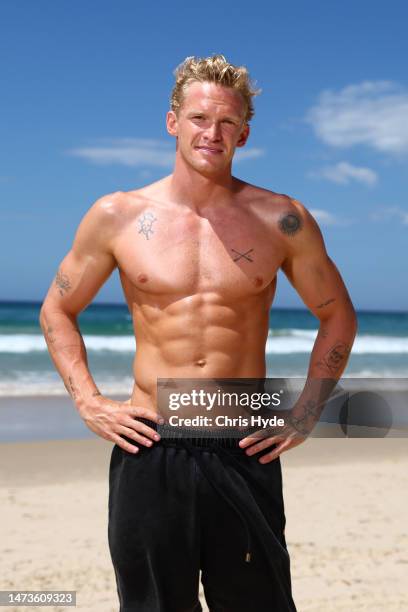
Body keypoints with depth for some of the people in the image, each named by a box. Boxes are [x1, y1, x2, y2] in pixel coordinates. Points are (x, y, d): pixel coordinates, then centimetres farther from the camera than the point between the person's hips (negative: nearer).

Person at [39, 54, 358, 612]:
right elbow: (57, 311, 12)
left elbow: (338, 315, 12)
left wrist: (306, 413, 4)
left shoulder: (282, 220, 0)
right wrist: (88, 403, 1)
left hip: (246, 454, 0)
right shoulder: (117, 216, 1)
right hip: (150, 450, 0)